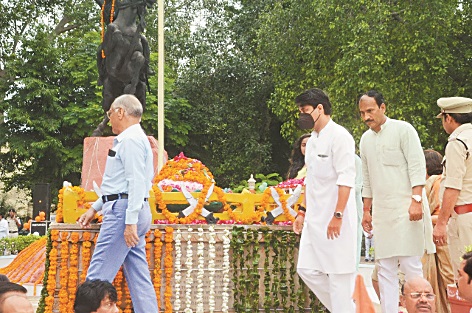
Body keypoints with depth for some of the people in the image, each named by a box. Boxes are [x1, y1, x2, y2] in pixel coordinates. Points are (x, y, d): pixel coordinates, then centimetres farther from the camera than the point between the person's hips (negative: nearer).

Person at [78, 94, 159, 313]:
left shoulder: (130, 140, -11)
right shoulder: (130, 139, 22)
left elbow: (137, 182, -20)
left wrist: (130, 221, -24)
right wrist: (95, 208, 30)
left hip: (122, 212, -11)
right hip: (130, 214, 11)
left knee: (97, 278, -9)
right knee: (139, 277, 6)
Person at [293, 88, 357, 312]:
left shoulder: (339, 136, -12)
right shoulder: (313, 139, 14)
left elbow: (346, 179, -18)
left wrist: (337, 216, -23)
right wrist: (303, 212, 19)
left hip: (335, 220, -9)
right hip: (315, 219, 9)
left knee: (339, 273, -4)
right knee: (307, 269, 8)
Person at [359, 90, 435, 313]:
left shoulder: (403, 129, -4)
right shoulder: (365, 139, 15)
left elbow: (417, 167, -9)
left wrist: (416, 200, -18)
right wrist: (366, 211, 18)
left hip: (405, 208, -6)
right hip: (381, 211, 6)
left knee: (410, 265, -8)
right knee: (385, 269, 4)